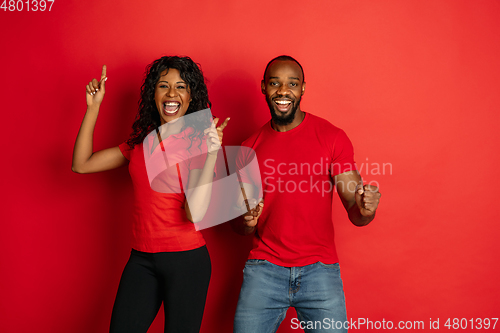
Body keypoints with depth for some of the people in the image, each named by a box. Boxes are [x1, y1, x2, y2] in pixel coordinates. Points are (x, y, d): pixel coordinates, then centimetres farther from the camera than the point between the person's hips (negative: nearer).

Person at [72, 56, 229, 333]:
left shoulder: (199, 142, -8)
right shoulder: (141, 142, 8)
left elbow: (195, 213, -19)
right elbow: (81, 164, 5)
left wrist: (211, 154, -27)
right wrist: (93, 107, 3)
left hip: (186, 258, -4)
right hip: (141, 259, 4)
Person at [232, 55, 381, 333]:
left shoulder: (332, 137, -2)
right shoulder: (250, 149, 5)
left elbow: (354, 212, -5)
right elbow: (239, 226, 9)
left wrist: (365, 209, -28)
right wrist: (246, 221, -14)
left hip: (319, 269, -1)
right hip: (264, 269, 2)